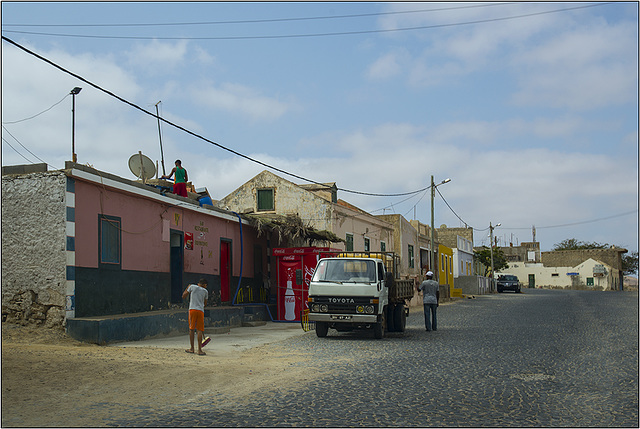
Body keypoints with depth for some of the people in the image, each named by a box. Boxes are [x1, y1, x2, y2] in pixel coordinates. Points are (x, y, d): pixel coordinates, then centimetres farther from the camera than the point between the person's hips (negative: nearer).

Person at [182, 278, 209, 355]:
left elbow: (183, 296, 12)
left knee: (191, 329, 7)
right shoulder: (205, 291, 12)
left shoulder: (192, 287, 8)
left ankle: (192, 349, 10)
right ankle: (199, 350, -1)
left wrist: (187, 288, 25)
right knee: (200, 330, 2)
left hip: (192, 309, 0)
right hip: (201, 311, 0)